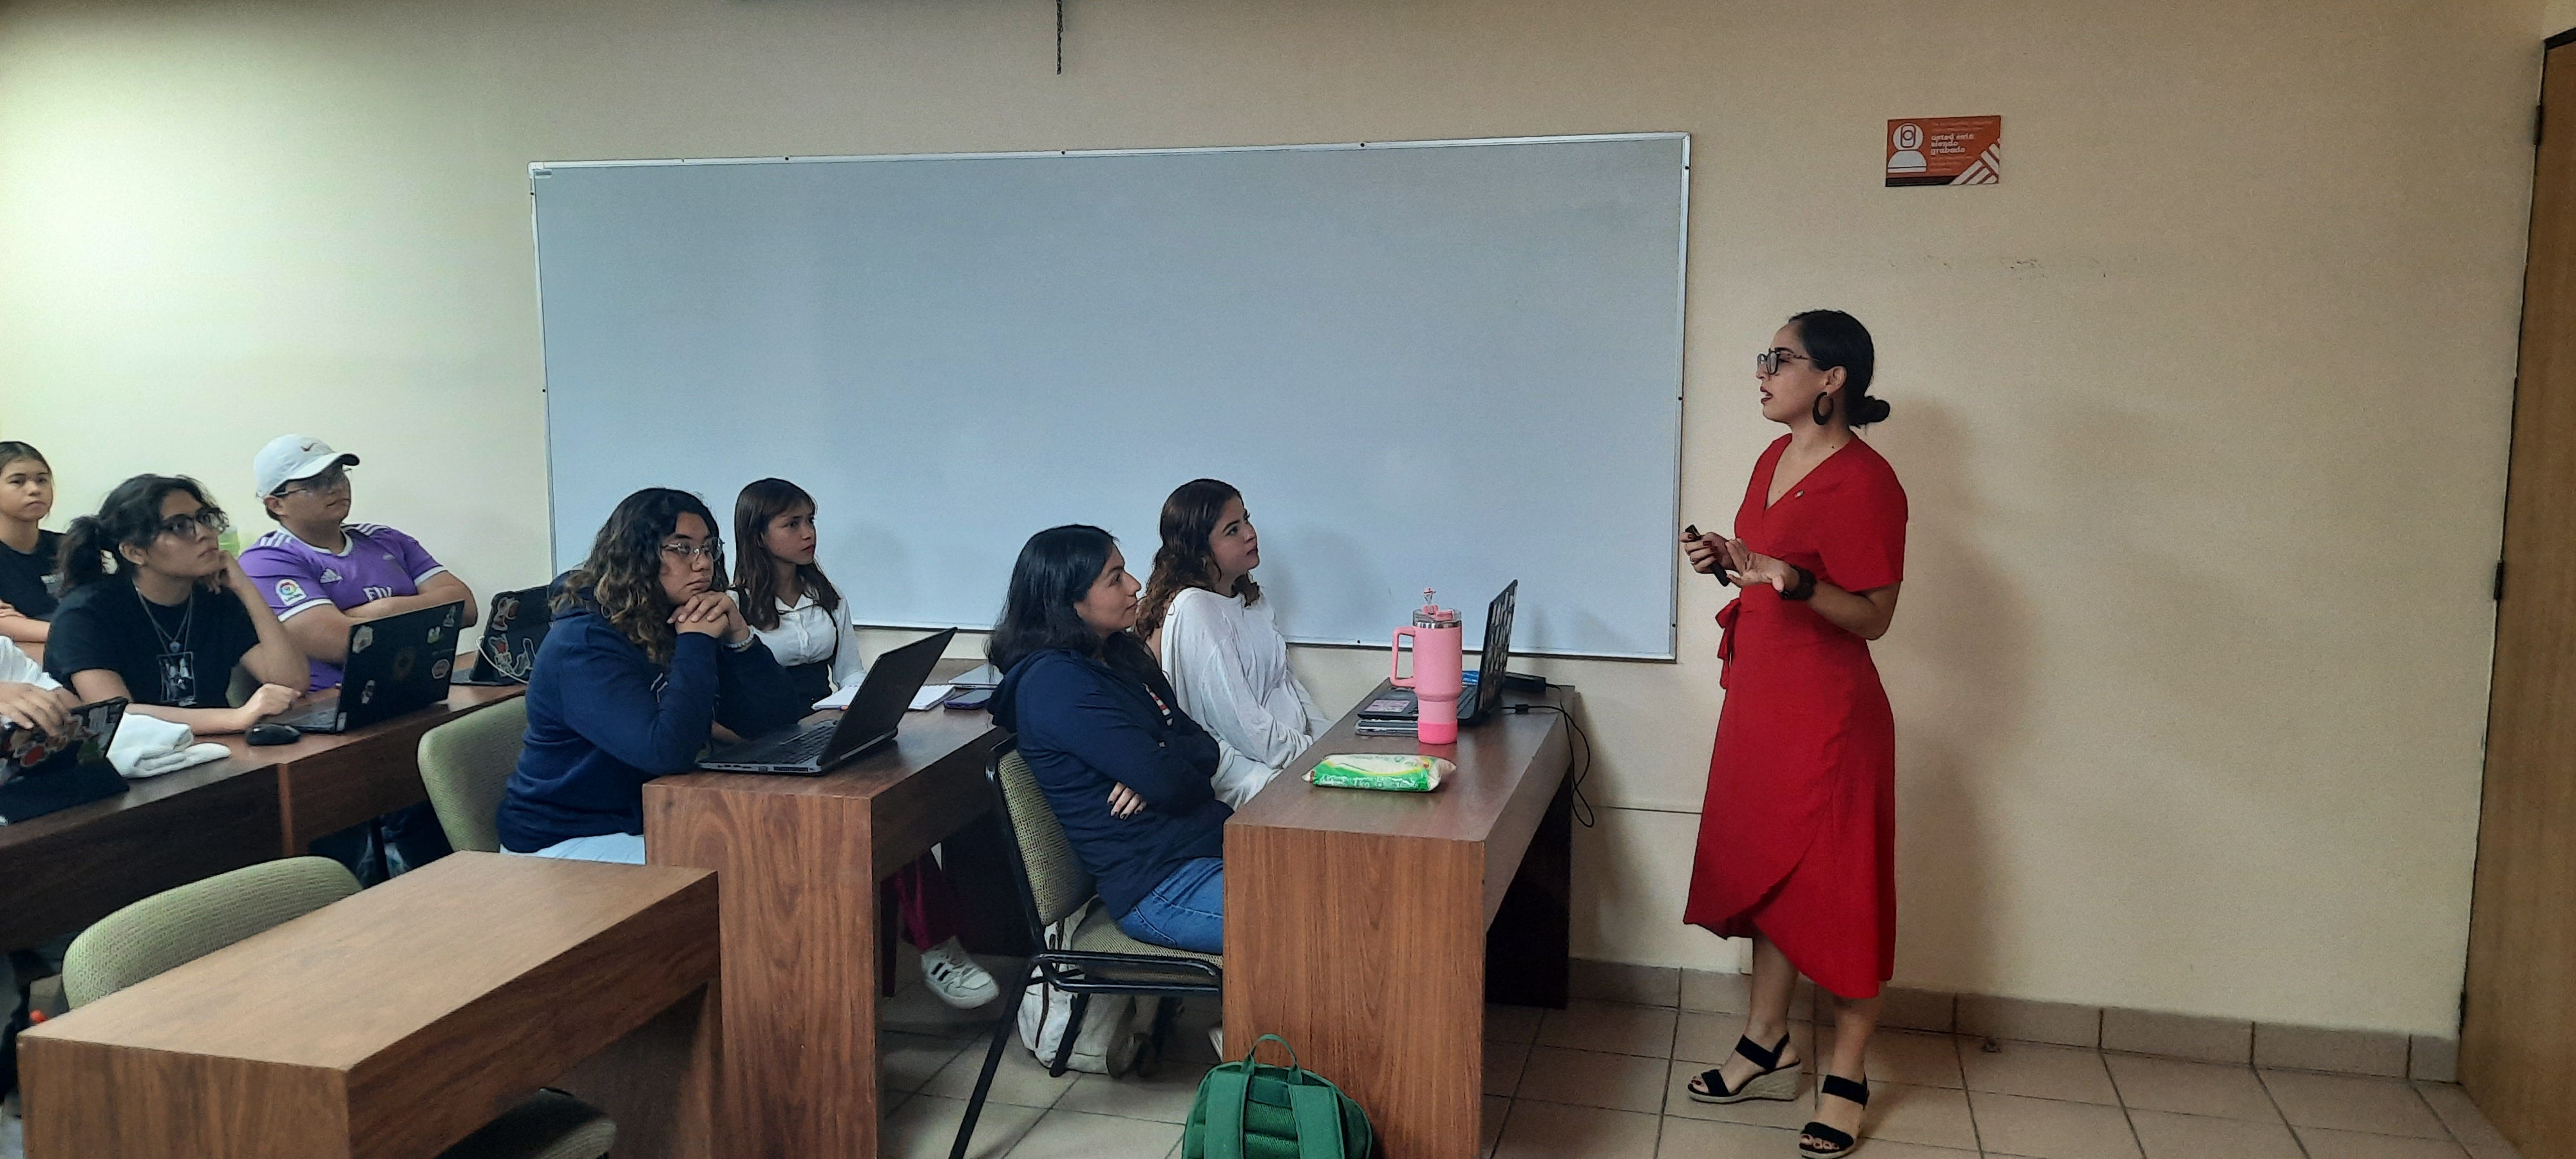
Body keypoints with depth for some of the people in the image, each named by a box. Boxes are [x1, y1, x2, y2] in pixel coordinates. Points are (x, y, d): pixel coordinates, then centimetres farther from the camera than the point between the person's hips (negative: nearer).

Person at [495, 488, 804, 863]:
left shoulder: (681, 627, 4)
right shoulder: (585, 643, -20)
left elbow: (778, 719, 1)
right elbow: (667, 752, -34)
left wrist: (738, 636, -13)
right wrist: (697, 643, -24)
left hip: (652, 821, 8)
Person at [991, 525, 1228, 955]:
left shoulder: (1120, 657, 14)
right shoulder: (1056, 681, -15)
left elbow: (1204, 746, 11)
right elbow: (1168, 782, -21)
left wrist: (1159, 763, -10)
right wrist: (1168, 765, 2)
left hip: (1211, 845, 9)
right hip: (1160, 888, -9)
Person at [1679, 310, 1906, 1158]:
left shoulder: (1865, 482, -17)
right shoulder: (1776, 458, 9)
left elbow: (1873, 616, -16)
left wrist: (1793, 581, -31)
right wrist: (1728, 563, 1)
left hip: (1827, 712, -9)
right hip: (1758, 696, 9)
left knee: (1838, 892, 4)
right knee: (1765, 872, 16)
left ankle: (1847, 1078, 19)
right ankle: (1766, 1052, 30)